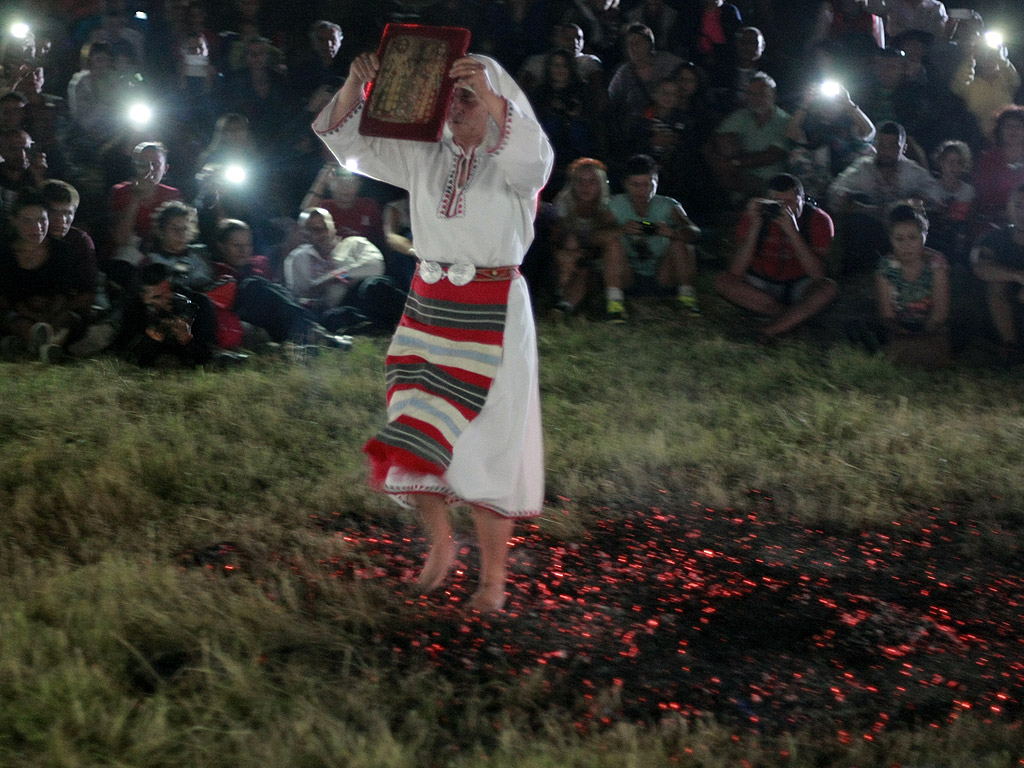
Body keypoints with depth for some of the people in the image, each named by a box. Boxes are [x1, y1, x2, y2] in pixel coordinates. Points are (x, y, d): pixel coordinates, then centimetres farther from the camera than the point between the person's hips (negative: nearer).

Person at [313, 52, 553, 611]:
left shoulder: (513, 161, -5)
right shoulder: (425, 157, 8)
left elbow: (532, 158, -30)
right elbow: (351, 144, 9)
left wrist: (490, 94, -39)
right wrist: (354, 86, -9)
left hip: (492, 312, -5)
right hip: (429, 306, 5)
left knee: (484, 441, -3)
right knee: (419, 435, 4)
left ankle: (493, 575, 6)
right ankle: (440, 540, 26)